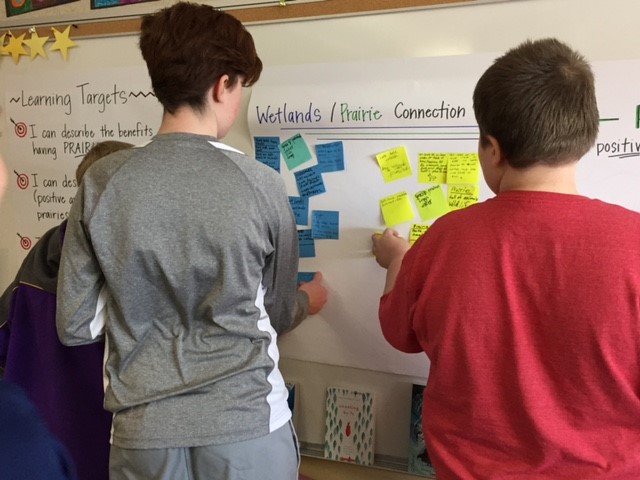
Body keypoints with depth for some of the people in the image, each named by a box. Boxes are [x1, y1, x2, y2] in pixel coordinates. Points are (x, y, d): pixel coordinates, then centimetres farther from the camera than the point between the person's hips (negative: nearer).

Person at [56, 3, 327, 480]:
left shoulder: (102, 182, -8)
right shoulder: (260, 184, -12)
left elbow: (75, 326, -2)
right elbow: (276, 315, 1)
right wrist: (309, 300, 23)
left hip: (144, 429, 2)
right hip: (247, 425, -1)